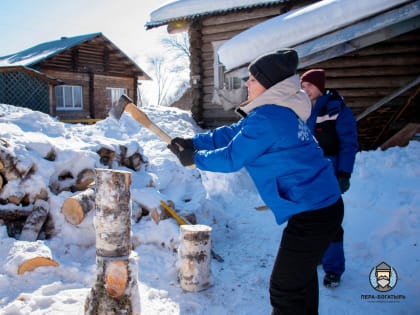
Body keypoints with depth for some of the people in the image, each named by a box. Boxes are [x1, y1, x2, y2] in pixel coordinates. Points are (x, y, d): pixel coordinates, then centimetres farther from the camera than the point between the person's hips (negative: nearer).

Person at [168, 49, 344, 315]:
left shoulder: (266, 118, -22)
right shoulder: (282, 110, 9)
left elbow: (231, 158, -13)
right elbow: (232, 133, 14)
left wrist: (194, 158, 2)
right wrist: (192, 142, 11)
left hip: (311, 213, -11)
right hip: (326, 204, 11)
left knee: (284, 292, 1)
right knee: (302, 275, 28)